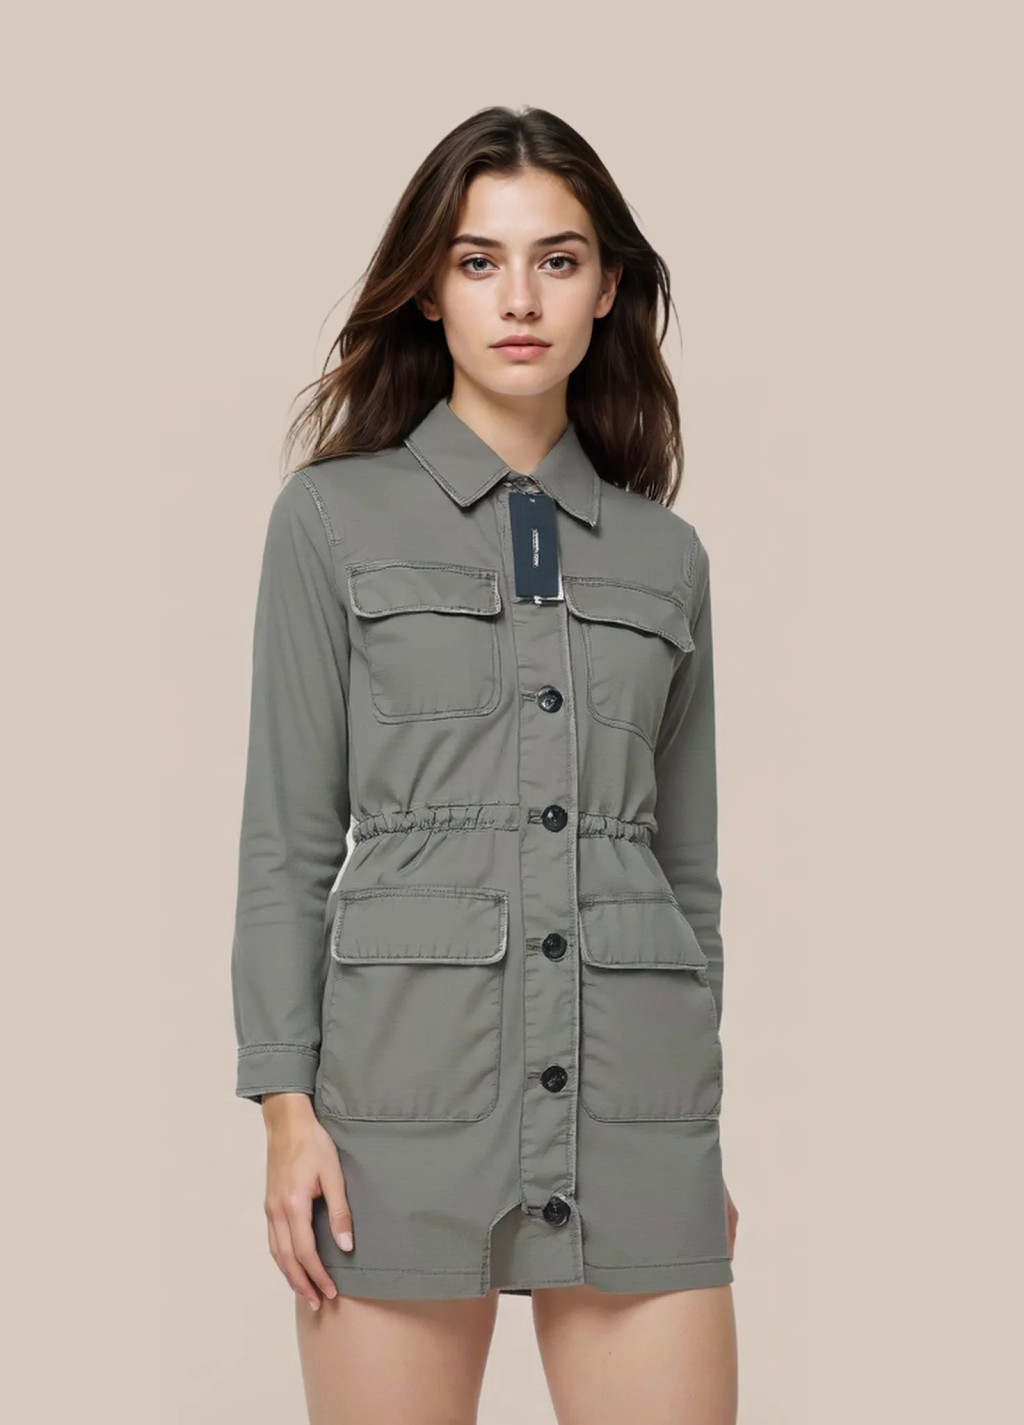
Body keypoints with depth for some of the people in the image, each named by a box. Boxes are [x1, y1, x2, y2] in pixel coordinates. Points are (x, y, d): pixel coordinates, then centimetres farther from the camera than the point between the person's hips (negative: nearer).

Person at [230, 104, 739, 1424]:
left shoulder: (666, 553, 13)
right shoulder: (333, 515, 5)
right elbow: (287, 837, 2)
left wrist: (705, 1139, 15)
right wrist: (286, 1107, -5)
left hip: (634, 1108, 2)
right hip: (407, 1084, -2)